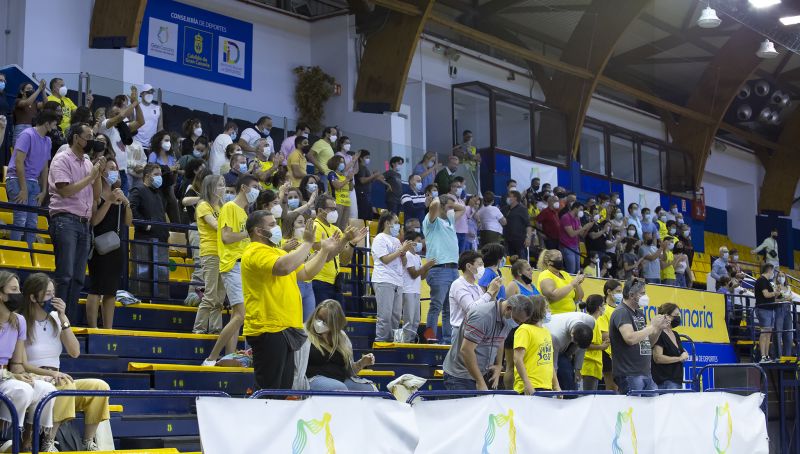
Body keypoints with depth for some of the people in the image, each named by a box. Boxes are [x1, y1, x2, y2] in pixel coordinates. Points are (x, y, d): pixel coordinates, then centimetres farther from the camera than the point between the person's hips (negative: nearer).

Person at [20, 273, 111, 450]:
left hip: (56, 382, 6)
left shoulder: (55, 319, 10)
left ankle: (88, 443, -12)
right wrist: (51, 373, -26)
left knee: (100, 387, -15)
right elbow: (21, 365, -11)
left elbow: (75, 352, 2)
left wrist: (63, 319, -5)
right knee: (67, 385, -35)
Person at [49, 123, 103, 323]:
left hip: (84, 223, 7)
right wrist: (91, 176, -8)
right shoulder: (62, 160, -3)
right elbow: (66, 190, -14)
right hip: (65, 220, -7)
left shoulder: (88, 163, 18)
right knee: (65, 275, -13)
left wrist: (98, 174, 3)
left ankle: (70, 323, 6)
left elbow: (97, 194, 18)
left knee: (78, 278, 4)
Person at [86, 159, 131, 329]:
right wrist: (109, 201, -19)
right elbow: (94, 220, -15)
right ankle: (93, 329, -9)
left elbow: (128, 222, 12)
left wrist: (126, 203, -2)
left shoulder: (119, 194, 15)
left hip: (116, 246, 7)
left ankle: (108, 329, 9)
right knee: (96, 289, -9)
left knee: (111, 291, 6)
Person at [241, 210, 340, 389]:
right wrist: (307, 243, -21)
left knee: (284, 386, 13)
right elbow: (284, 267, -30)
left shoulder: (278, 251, 21)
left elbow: (306, 273, 25)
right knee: (268, 388, -9)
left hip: (285, 329, 10)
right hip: (268, 330, -10)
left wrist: (325, 251, 17)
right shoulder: (256, 252, -12)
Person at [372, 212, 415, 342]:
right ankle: (380, 341, -9)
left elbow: (403, 264, 19)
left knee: (396, 316, 5)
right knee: (385, 316, -11)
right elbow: (385, 259, -12)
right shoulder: (380, 239, -1)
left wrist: (404, 252, 0)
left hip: (397, 282, 8)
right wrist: (401, 250, -9)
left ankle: (392, 341, 9)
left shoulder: (396, 240, 21)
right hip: (384, 281, -8)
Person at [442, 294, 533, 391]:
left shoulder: (506, 322, 3)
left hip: (483, 374, 8)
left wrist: (498, 366, 3)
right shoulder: (482, 316, -25)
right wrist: (480, 382, -24)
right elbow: (466, 350, -27)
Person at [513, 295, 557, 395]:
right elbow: (517, 359, -14)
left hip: (547, 388, 8)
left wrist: (556, 386, 18)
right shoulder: (524, 330, -6)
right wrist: (527, 384, -21)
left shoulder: (546, 332, 19)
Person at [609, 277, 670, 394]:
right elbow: (630, 339, -25)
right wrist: (652, 326, -14)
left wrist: (659, 329, 6)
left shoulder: (639, 313, 17)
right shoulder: (621, 313, -10)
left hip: (646, 374, 9)